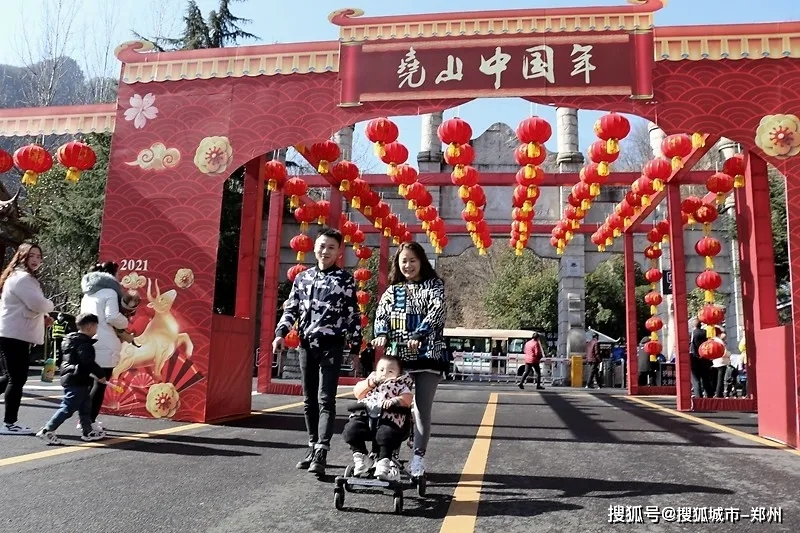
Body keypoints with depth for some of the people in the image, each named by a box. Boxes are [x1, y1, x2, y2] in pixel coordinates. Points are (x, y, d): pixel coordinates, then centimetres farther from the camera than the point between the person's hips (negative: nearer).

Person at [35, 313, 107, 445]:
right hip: (77, 382, -11)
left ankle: (88, 431, 24)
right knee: (68, 408, -6)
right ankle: (47, 431, -3)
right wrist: (100, 375, -18)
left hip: (72, 379, 11)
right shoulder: (84, 344, -17)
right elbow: (88, 362, -24)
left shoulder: (74, 340, 14)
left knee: (85, 407, 16)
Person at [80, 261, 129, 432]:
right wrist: (125, 323, 2)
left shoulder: (88, 294, 19)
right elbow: (112, 317, -17)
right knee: (100, 383, -3)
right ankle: (90, 421, -3)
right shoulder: (109, 292, -8)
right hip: (104, 345, -8)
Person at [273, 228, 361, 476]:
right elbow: (291, 309, 13)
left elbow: (354, 316, 0)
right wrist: (280, 333, -2)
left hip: (331, 347, -4)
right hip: (306, 345, 5)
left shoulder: (346, 279, 0)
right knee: (309, 400, 10)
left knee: (325, 400, -8)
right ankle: (313, 446, 21)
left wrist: (355, 347, -2)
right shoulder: (302, 278, 11)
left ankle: (321, 453, -12)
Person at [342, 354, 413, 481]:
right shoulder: (371, 381, 32)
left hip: (388, 419, -3)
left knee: (387, 434, -34)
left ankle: (384, 462, -16)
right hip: (364, 415, 3)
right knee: (351, 429, -23)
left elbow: (408, 398, 3)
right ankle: (361, 457, -3)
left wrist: (394, 400, -16)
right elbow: (357, 393, 16)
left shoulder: (400, 385, 22)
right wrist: (370, 383, 3)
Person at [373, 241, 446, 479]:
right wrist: (382, 334, -19)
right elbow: (381, 314, 4)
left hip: (428, 355, -2)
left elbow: (437, 312, -12)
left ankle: (419, 457, 8)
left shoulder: (434, 285, 4)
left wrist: (418, 335, -28)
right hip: (397, 356, 3)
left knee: (422, 409, 0)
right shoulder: (392, 290, 14)